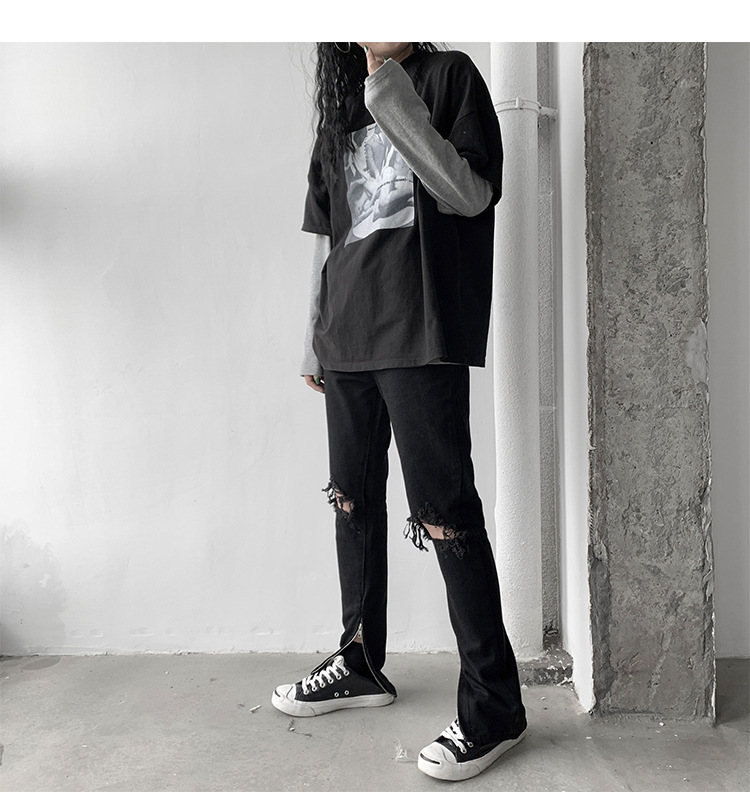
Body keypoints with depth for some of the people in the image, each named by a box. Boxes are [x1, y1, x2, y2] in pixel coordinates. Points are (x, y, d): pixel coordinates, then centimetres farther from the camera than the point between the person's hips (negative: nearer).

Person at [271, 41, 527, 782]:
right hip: (349, 337, 7)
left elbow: (472, 196, -8)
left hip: (422, 334, -6)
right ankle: (360, 663, 29)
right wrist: (315, 343, 18)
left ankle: (493, 706, 3)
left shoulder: (449, 76, 6)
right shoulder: (342, 106, 21)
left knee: (443, 515, -10)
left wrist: (396, 100, -15)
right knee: (354, 500, 12)